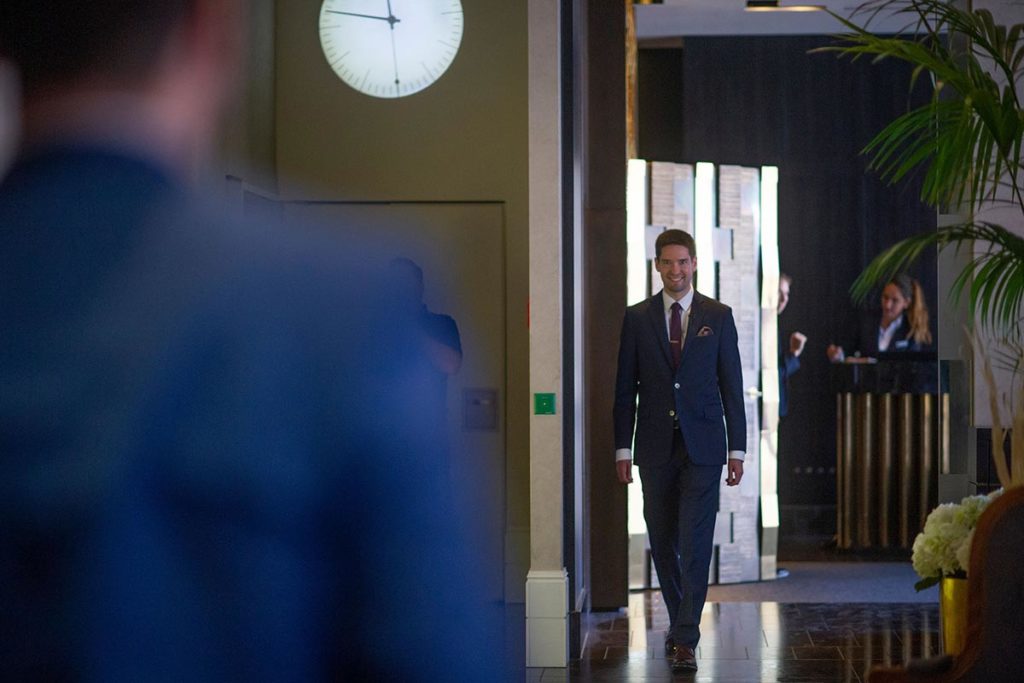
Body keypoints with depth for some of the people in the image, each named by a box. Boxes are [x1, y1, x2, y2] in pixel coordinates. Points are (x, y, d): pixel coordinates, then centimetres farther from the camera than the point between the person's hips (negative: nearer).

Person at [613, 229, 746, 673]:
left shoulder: (718, 317, 4)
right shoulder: (637, 318, 5)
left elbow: (732, 386, 4)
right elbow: (626, 387, 6)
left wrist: (737, 448, 0)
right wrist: (622, 448, 1)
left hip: (702, 445, -2)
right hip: (655, 447, 2)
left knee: (695, 543, -9)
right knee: (663, 543, 8)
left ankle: (685, 639, -10)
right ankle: (681, 624, 25)